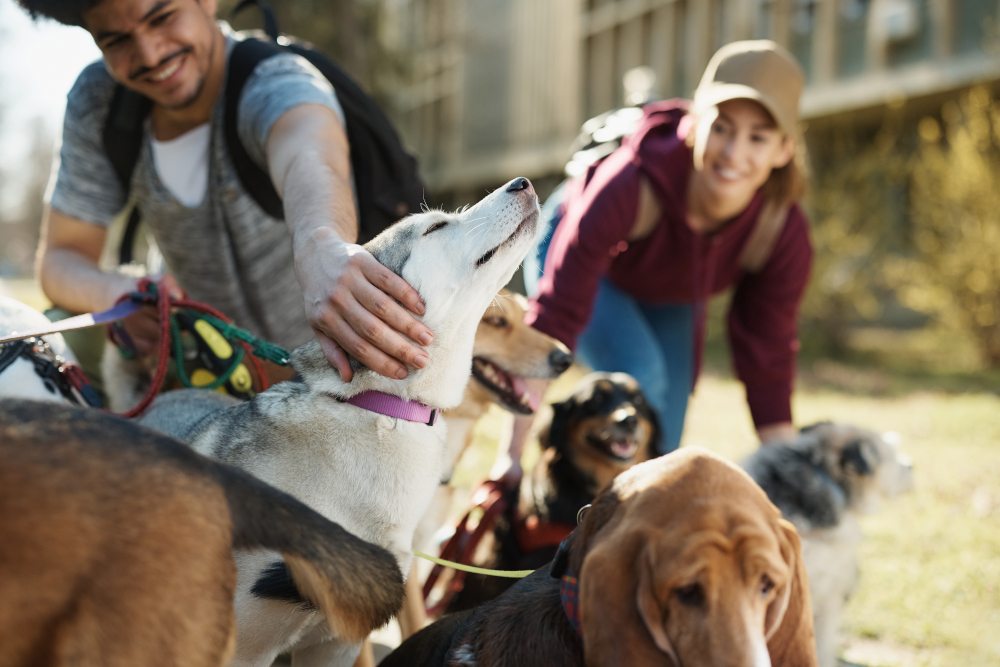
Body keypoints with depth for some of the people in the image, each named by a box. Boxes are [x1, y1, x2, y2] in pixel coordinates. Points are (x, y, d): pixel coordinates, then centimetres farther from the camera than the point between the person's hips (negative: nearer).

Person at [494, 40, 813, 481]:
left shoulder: (783, 232, -32)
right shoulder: (632, 187, -45)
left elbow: (768, 365, -20)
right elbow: (556, 316, -42)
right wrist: (513, 455, -43)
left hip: (671, 300, 4)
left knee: (662, 451, 2)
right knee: (638, 374, -31)